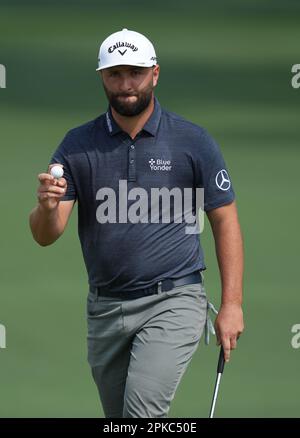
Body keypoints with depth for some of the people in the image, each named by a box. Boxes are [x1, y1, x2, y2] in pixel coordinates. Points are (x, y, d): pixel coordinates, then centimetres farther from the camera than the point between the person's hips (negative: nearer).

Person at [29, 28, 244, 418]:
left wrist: (232, 304, -5)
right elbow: (45, 236, -3)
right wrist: (47, 206, -28)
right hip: (105, 309, 4)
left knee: (143, 412, -21)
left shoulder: (193, 141, -4)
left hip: (172, 302, -4)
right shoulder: (78, 145, 1)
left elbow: (225, 221, 2)